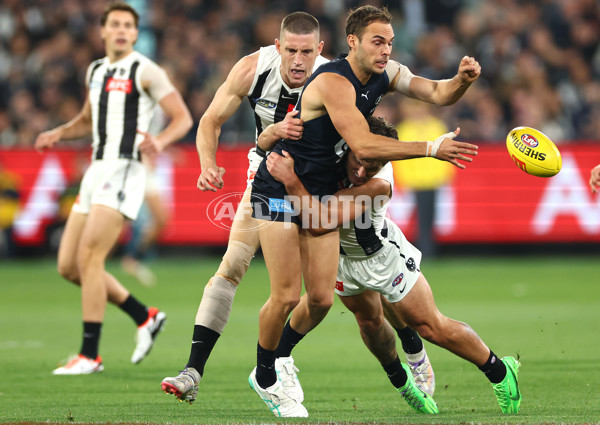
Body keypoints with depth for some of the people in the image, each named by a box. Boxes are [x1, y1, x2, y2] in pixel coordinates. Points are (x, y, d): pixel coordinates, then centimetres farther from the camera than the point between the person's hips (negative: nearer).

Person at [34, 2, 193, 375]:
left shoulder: (146, 71, -4)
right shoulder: (95, 71, 18)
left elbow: (183, 118, -6)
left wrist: (160, 141, -26)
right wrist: (58, 134, 12)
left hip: (123, 172, -8)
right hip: (96, 172, 8)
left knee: (89, 259, -16)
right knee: (69, 266, 5)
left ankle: (89, 355, -11)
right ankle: (145, 317, 18)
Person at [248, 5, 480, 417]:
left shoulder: (385, 74, -2)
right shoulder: (333, 82, -28)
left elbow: (436, 93, -7)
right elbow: (363, 145, -37)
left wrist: (462, 80, -31)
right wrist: (431, 148, -40)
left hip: (322, 196, 7)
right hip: (280, 191, -7)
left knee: (321, 299, 2)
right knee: (287, 295, -7)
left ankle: (279, 360, 26)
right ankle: (265, 379, 14)